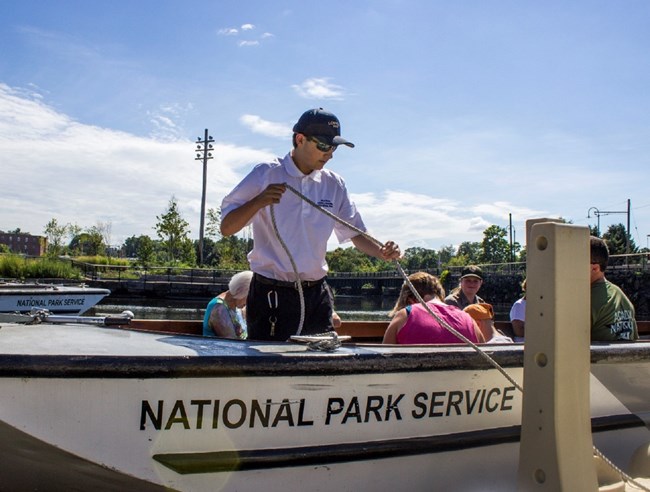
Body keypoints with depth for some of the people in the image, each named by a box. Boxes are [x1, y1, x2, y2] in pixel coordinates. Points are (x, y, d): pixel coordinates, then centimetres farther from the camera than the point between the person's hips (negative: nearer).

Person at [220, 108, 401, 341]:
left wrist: (382, 252, -7)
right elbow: (226, 228, -7)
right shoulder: (266, 174, -5)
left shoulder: (334, 184, 8)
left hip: (317, 295, 5)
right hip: (272, 294, -4)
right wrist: (259, 201, -24)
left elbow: (356, 233, 13)